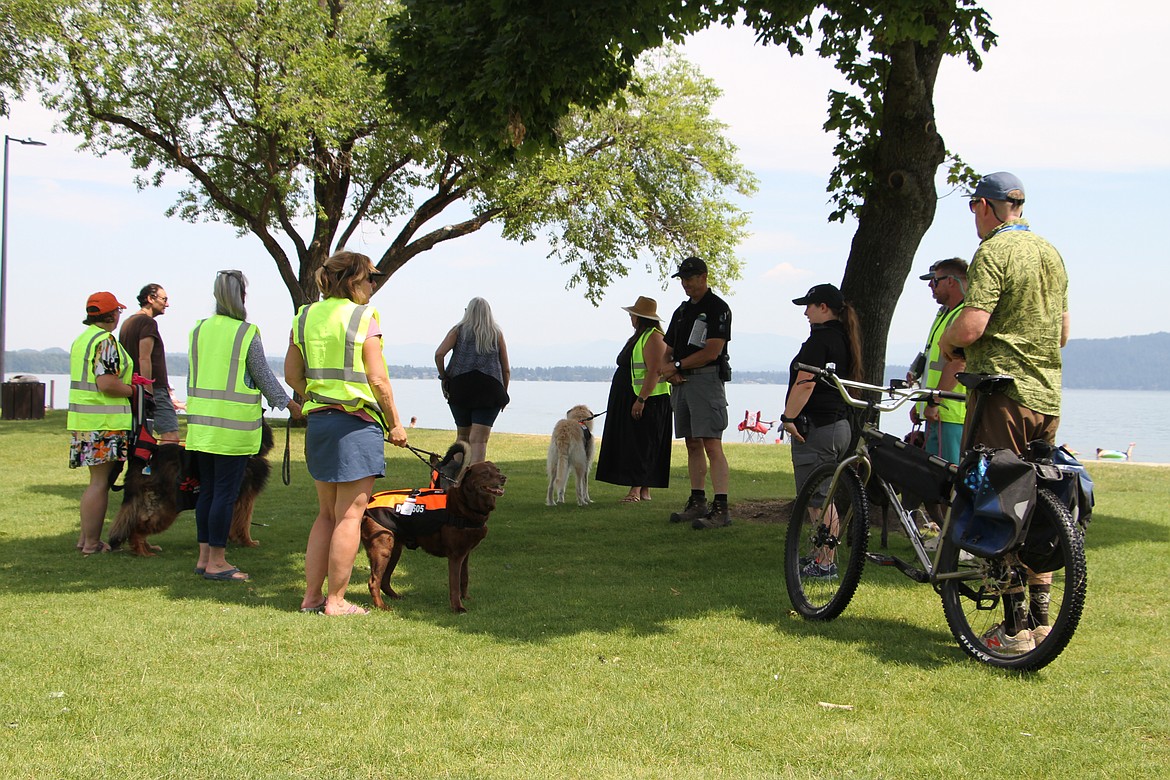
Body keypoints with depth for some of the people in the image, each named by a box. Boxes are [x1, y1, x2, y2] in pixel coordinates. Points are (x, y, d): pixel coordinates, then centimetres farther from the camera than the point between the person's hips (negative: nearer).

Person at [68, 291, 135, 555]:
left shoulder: (81, 340, 17)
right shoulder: (106, 341, -14)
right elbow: (106, 383, -23)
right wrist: (134, 390, -8)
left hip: (83, 421, 10)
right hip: (104, 423, -10)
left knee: (98, 481, 17)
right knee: (100, 482, -4)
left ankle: (86, 538, 21)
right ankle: (91, 544, 0)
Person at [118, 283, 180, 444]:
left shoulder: (127, 322, 20)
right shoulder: (147, 322, -9)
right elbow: (144, 359, -18)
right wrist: (148, 392, -20)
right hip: (155, 389, -10)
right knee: (171, 437, -14)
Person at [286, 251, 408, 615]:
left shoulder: (306, 316, 9)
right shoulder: (363, 318, -9)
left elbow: (292, 374, 11)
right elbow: (377, 379, -10)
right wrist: (395, 424, -2)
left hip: (318, 421, 7)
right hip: (357, 422, -7)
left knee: (327, 513, 16)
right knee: (349, 515, -1)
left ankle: (311, 595, 17)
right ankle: (336, 600, 2)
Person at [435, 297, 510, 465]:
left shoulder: (459, 330, 8)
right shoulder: (497, 334, 9)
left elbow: (439, 354, -6)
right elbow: (506, 370, 9)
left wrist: (443, 377, 6)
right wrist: (503, 393, 19)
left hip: (459, 386, 1)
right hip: (489, 388, -1)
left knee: (463, 436, 17)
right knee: (479, 439, -7)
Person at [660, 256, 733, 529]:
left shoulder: (718, 308, -6)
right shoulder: (682, 311, 20)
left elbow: (711, 352, -15)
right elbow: (669, 351, 22)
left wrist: (678, 366, -6)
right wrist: (667, 368, -1)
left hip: (707, 378, -8)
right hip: (682, 382, 8)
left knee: (712, 445, -14)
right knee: (693, 444, 10)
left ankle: (721, 508, -18)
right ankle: (697, 502, 15)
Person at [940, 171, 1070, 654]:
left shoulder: (993, 252, -11)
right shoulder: (1052, 255, 15)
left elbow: (972, 324, -21)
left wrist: (948, 343, -2)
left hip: (1002, 391, -8)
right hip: (1048, 394, 8)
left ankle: (1015, 628, -3)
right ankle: (1040, 618, 18)